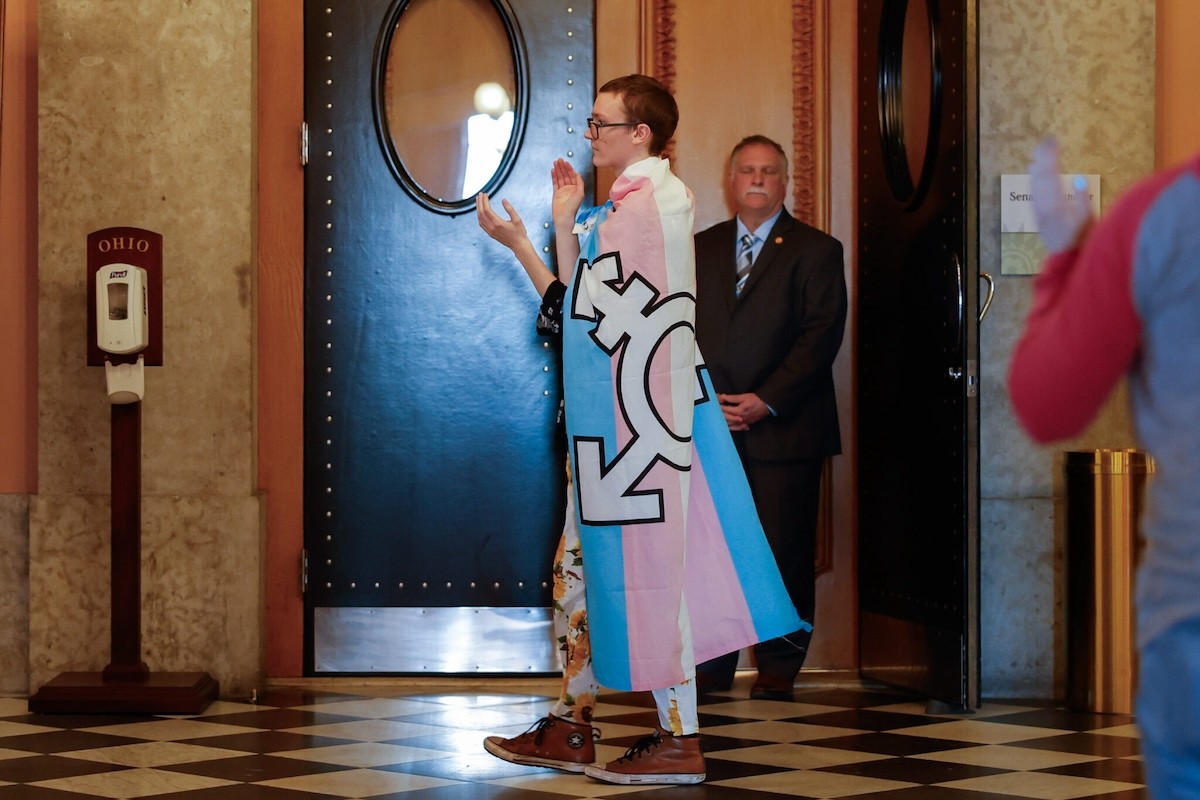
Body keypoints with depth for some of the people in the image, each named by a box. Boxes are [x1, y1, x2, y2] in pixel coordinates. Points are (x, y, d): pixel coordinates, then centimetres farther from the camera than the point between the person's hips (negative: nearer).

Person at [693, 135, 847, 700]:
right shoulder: (701, 248, 16)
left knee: (784, 550, 0)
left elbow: (821, 336, -5)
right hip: (709, 424, 3)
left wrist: (767, 400, -13)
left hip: (783, 427, -3)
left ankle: (779, 667, 9)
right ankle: (711, 664, 9)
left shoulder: (815, 250, 4)